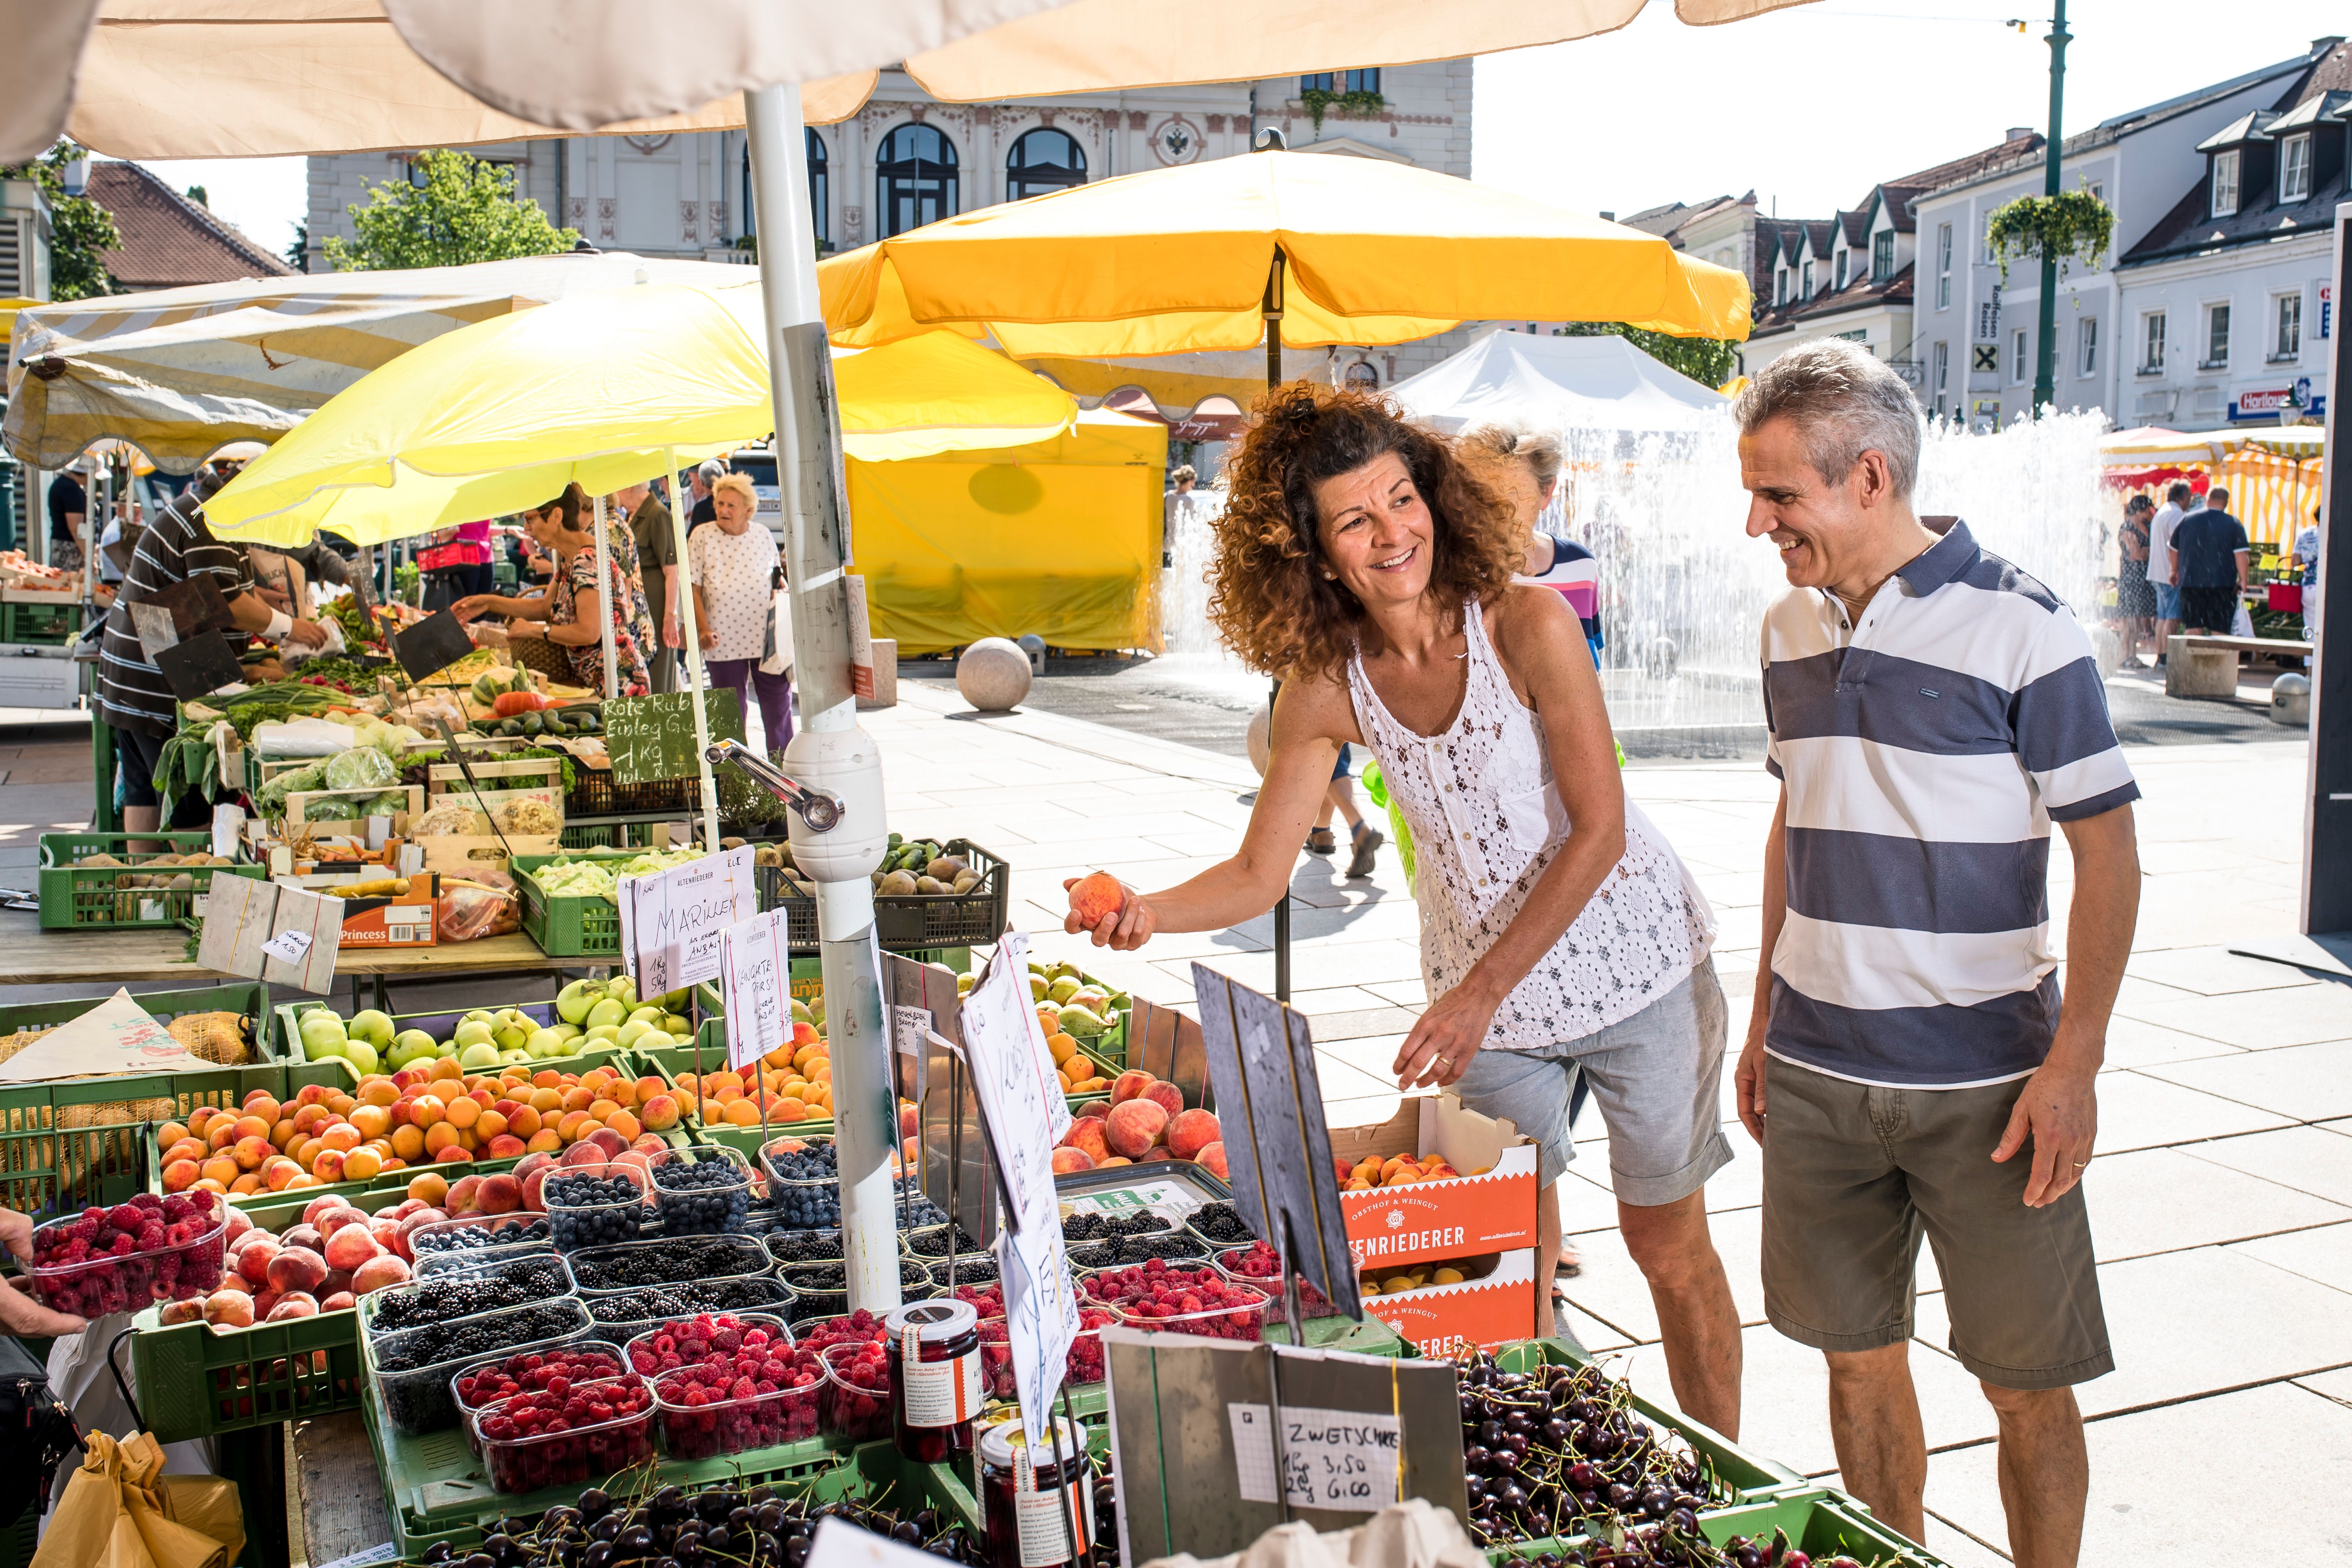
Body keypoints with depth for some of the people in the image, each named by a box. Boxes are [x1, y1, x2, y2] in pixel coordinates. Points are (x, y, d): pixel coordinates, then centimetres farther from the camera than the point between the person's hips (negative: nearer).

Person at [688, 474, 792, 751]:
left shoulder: (763, 536, 5)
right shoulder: (702, 537, -1)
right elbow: (693, 588, -1)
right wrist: (703, 629, -10)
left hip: (765, 637, 1)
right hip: (724, 640, -1)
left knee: (778, 700, 5)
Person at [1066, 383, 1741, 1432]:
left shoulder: (1527, 625, -20)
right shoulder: (1326, 686, -9)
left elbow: (1600, 830, -19)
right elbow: (1259, 873, -6)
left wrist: (1478, 993, -23)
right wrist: (1149, 912, -26)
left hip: (1635, 965, -3)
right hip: (1486, 999, 3)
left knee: (1669, 1248, 11)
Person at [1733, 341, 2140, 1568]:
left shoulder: (2019, 625, -11)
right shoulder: (1791, 630, 7)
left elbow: (2107, 852, -9)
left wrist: (2073, 1063, -15)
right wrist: (1764, 1020, 16)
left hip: (1985, 1083, -5)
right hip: (1817, 1077, 5)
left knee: (2027, 1384, 5)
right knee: (1858, 1358, 13)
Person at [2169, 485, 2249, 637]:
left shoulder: (2187, 520, 7)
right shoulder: (2234, 524, -3)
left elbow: (2174, 549, 16)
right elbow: (2241, 555, -9)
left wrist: (2175, 571, 31)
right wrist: (2243, 581, -1)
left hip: (2190, 582, 3)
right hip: (2222, 585, -2)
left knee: (2192, 628, 4)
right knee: (2219, 630, 0)